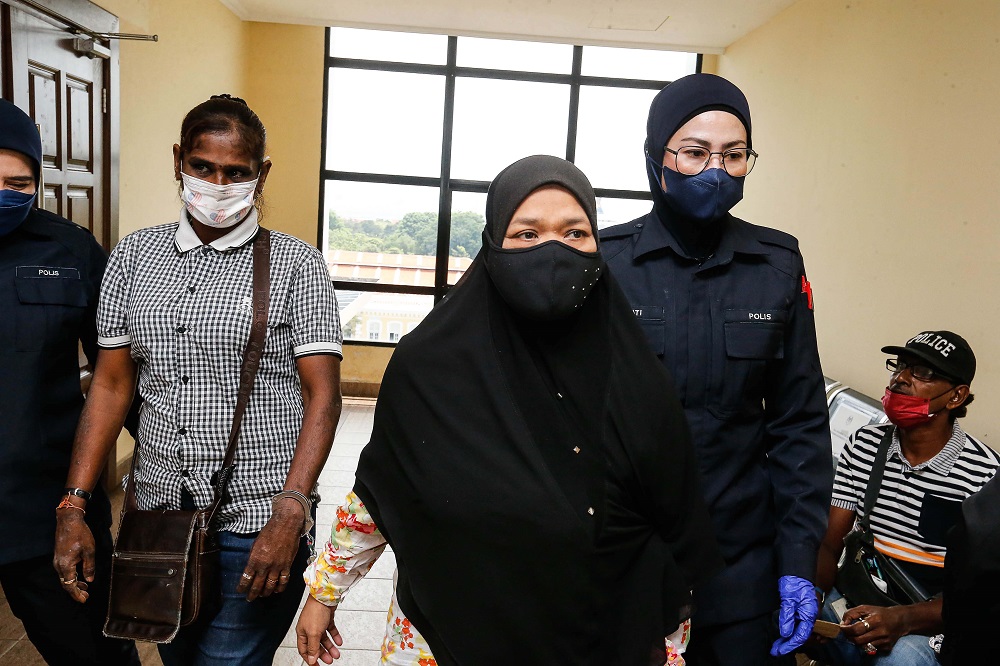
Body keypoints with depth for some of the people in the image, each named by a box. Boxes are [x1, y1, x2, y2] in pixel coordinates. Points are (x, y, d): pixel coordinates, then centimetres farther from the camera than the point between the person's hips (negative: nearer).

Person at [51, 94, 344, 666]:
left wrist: (289, 514, -21)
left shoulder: (296, 265, -6)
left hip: (260, 528, -4)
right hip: (158, 513, 5)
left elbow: (323, 395, -10)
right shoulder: (134, 255, 7)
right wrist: (73, 508, 2)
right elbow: (112, 384, 8)